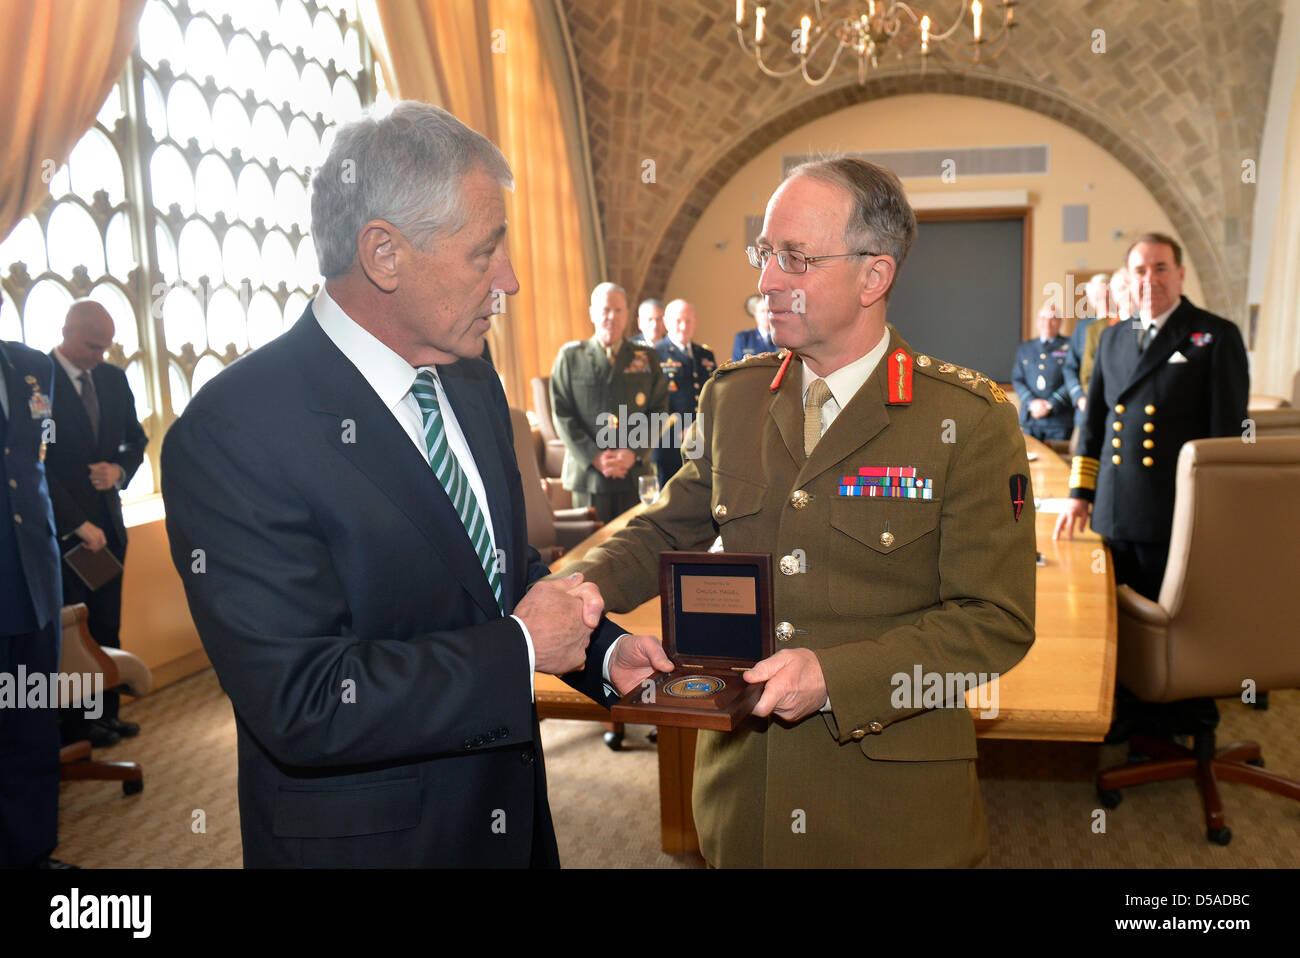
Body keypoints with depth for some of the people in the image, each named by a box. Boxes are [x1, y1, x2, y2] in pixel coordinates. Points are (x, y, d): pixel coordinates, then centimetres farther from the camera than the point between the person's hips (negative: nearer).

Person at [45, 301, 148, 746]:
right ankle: (75, 724, 16)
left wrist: (119, 470, -4)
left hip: (107, 522, 5)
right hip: (61, 527, -5)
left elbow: (135, 439, 18)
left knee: (107, 626, 10)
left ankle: (107, 713, 19)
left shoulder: (113, 378, 8)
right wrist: (77, 524, -16)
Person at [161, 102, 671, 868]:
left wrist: (603, 647, -4)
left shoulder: (473, 383, 1)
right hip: (362, 836, -6)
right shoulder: (231, 436, -23)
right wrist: (522, 650, -20)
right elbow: (303, 704, -27)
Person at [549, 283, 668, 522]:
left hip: (636, 473, 1)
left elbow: (659, 411, 5)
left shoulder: (646, 357, 10)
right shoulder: (570, 356, 5)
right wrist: (593, 457, -11)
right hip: (587, 473, -1)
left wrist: (635, 452, -10)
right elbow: (562, 415, 0)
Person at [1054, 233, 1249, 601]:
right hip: (1113, 514, 5)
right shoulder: (1112, 338, 14)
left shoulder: (1217, 336, -1)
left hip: (1176, 516, -4)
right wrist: (1080, 494, 11)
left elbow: (1227, 432, -4)